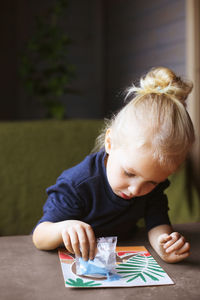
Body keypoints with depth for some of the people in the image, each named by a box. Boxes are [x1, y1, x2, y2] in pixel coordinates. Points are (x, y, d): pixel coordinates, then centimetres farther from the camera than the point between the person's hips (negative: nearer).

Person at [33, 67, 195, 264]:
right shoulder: (77, 185, -27)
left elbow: (157, 223, -13)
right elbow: (39, 238, -23)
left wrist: (163, 245, -36)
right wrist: (63, 227, -46)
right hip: (81, 262, -3)